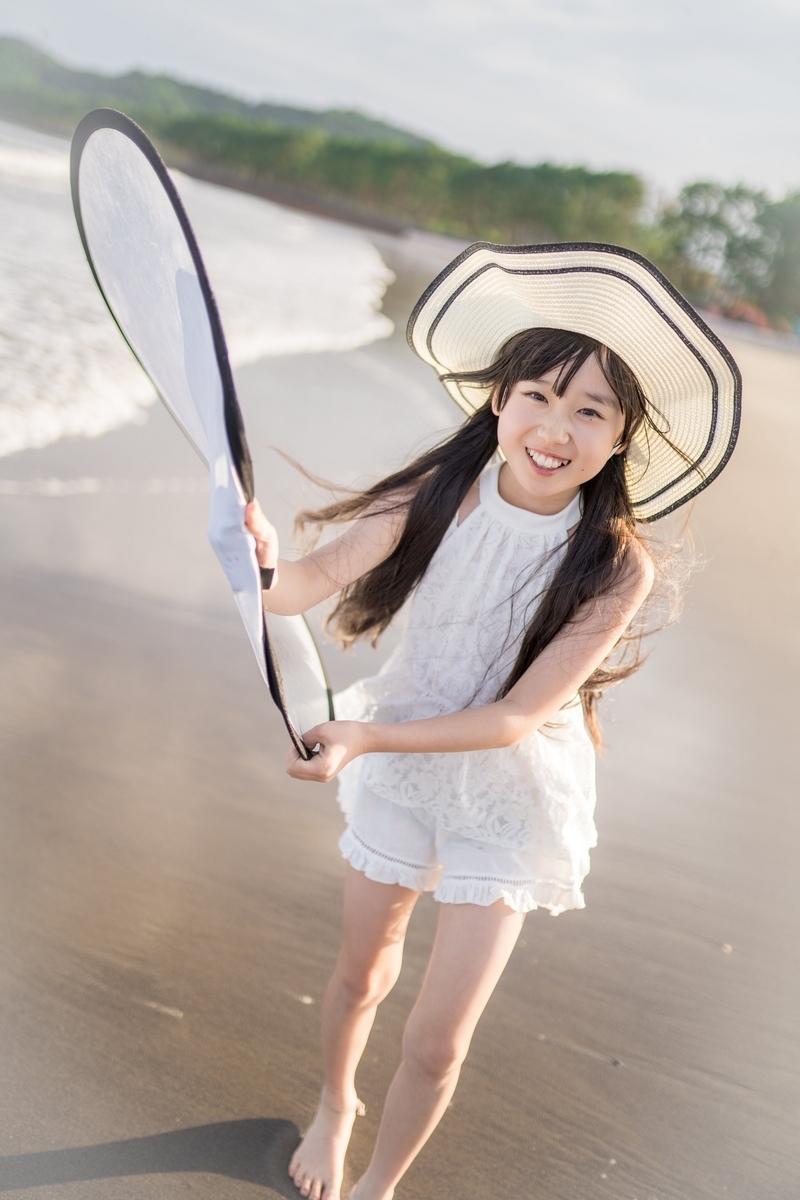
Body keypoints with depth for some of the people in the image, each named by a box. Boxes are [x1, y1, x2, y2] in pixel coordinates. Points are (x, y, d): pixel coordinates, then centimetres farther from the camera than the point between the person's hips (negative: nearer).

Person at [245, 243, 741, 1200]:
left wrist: (365, 739, -34)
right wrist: (264, 562, -52)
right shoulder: (439, 493, -19)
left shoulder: (616, 567, -24)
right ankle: (335, 1105, 56)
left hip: (507, 794, -2)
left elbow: (516, 716, -25)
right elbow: (312, 581, -30)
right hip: (398, 763, 2)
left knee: (436, 1044, 5)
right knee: (362, 975, 23)